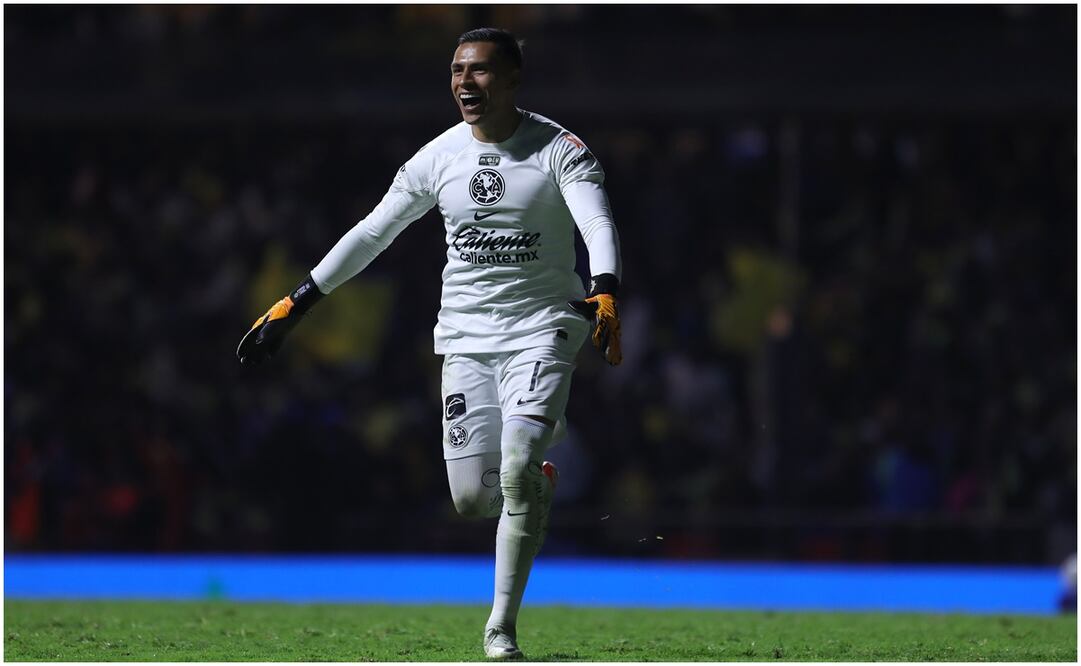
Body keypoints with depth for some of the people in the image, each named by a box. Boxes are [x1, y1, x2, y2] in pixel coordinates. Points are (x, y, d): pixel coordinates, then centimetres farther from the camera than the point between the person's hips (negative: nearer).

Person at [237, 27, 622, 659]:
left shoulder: (558, 149, -8)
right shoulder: (439, 157, 3)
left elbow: (599, 227, -23)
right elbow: (371, 233, 10)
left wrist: (605, 298, -43)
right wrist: (293, 306, 8)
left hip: (542, 328, -4)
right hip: (466, 335, 4)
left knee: (517, 470, -20)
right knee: (472, 498, -3)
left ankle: (502, 625, -8)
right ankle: (538, 481, 34)